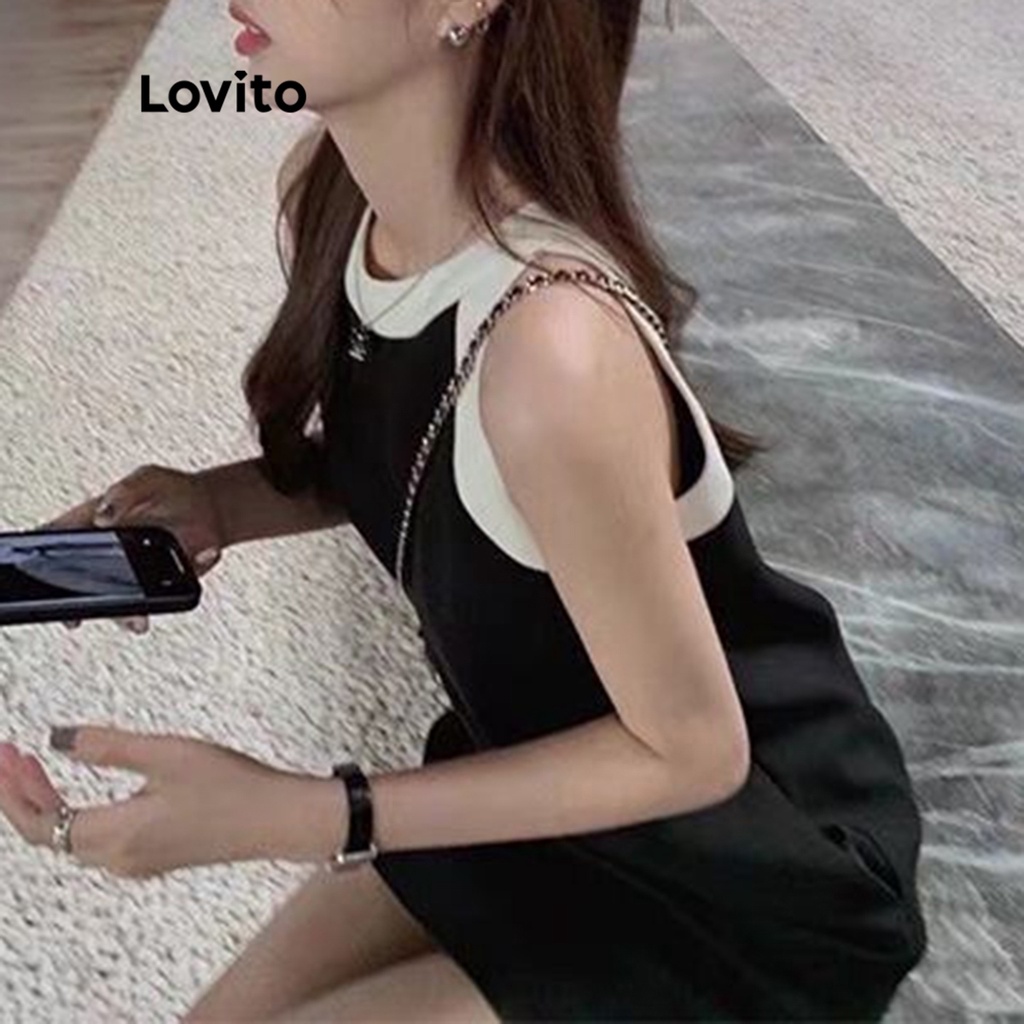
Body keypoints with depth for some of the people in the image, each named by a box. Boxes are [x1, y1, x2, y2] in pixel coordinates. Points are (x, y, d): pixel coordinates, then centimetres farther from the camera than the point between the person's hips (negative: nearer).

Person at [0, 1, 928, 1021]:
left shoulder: (553, 349, -37)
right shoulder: (326, 190, -11)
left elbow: (690, 751, -24)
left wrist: (298, 819, -28)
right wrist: (218, 503, -12)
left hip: (759, 879, -7)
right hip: (572, 776, 7)